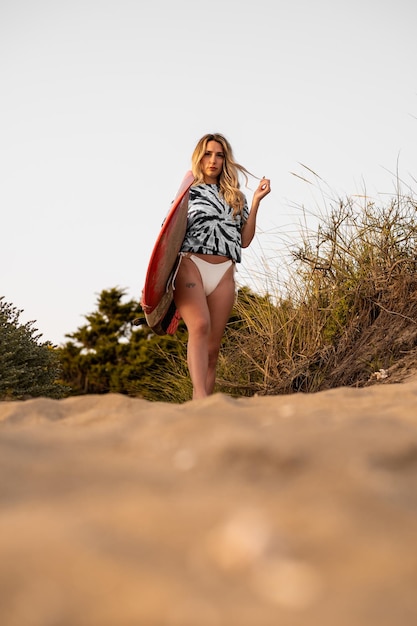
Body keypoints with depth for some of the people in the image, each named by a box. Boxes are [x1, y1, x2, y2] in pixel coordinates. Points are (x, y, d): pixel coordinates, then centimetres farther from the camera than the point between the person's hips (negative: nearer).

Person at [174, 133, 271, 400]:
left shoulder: (235, 197, 22)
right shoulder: (188, 192, 15)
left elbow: (245, 240, 14)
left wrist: (256, 202, 9)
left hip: (224, 273, 3)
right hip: (190, 265, -3)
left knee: (212, 348, -3)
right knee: (200, 326, -28)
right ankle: (201, 398, -40)